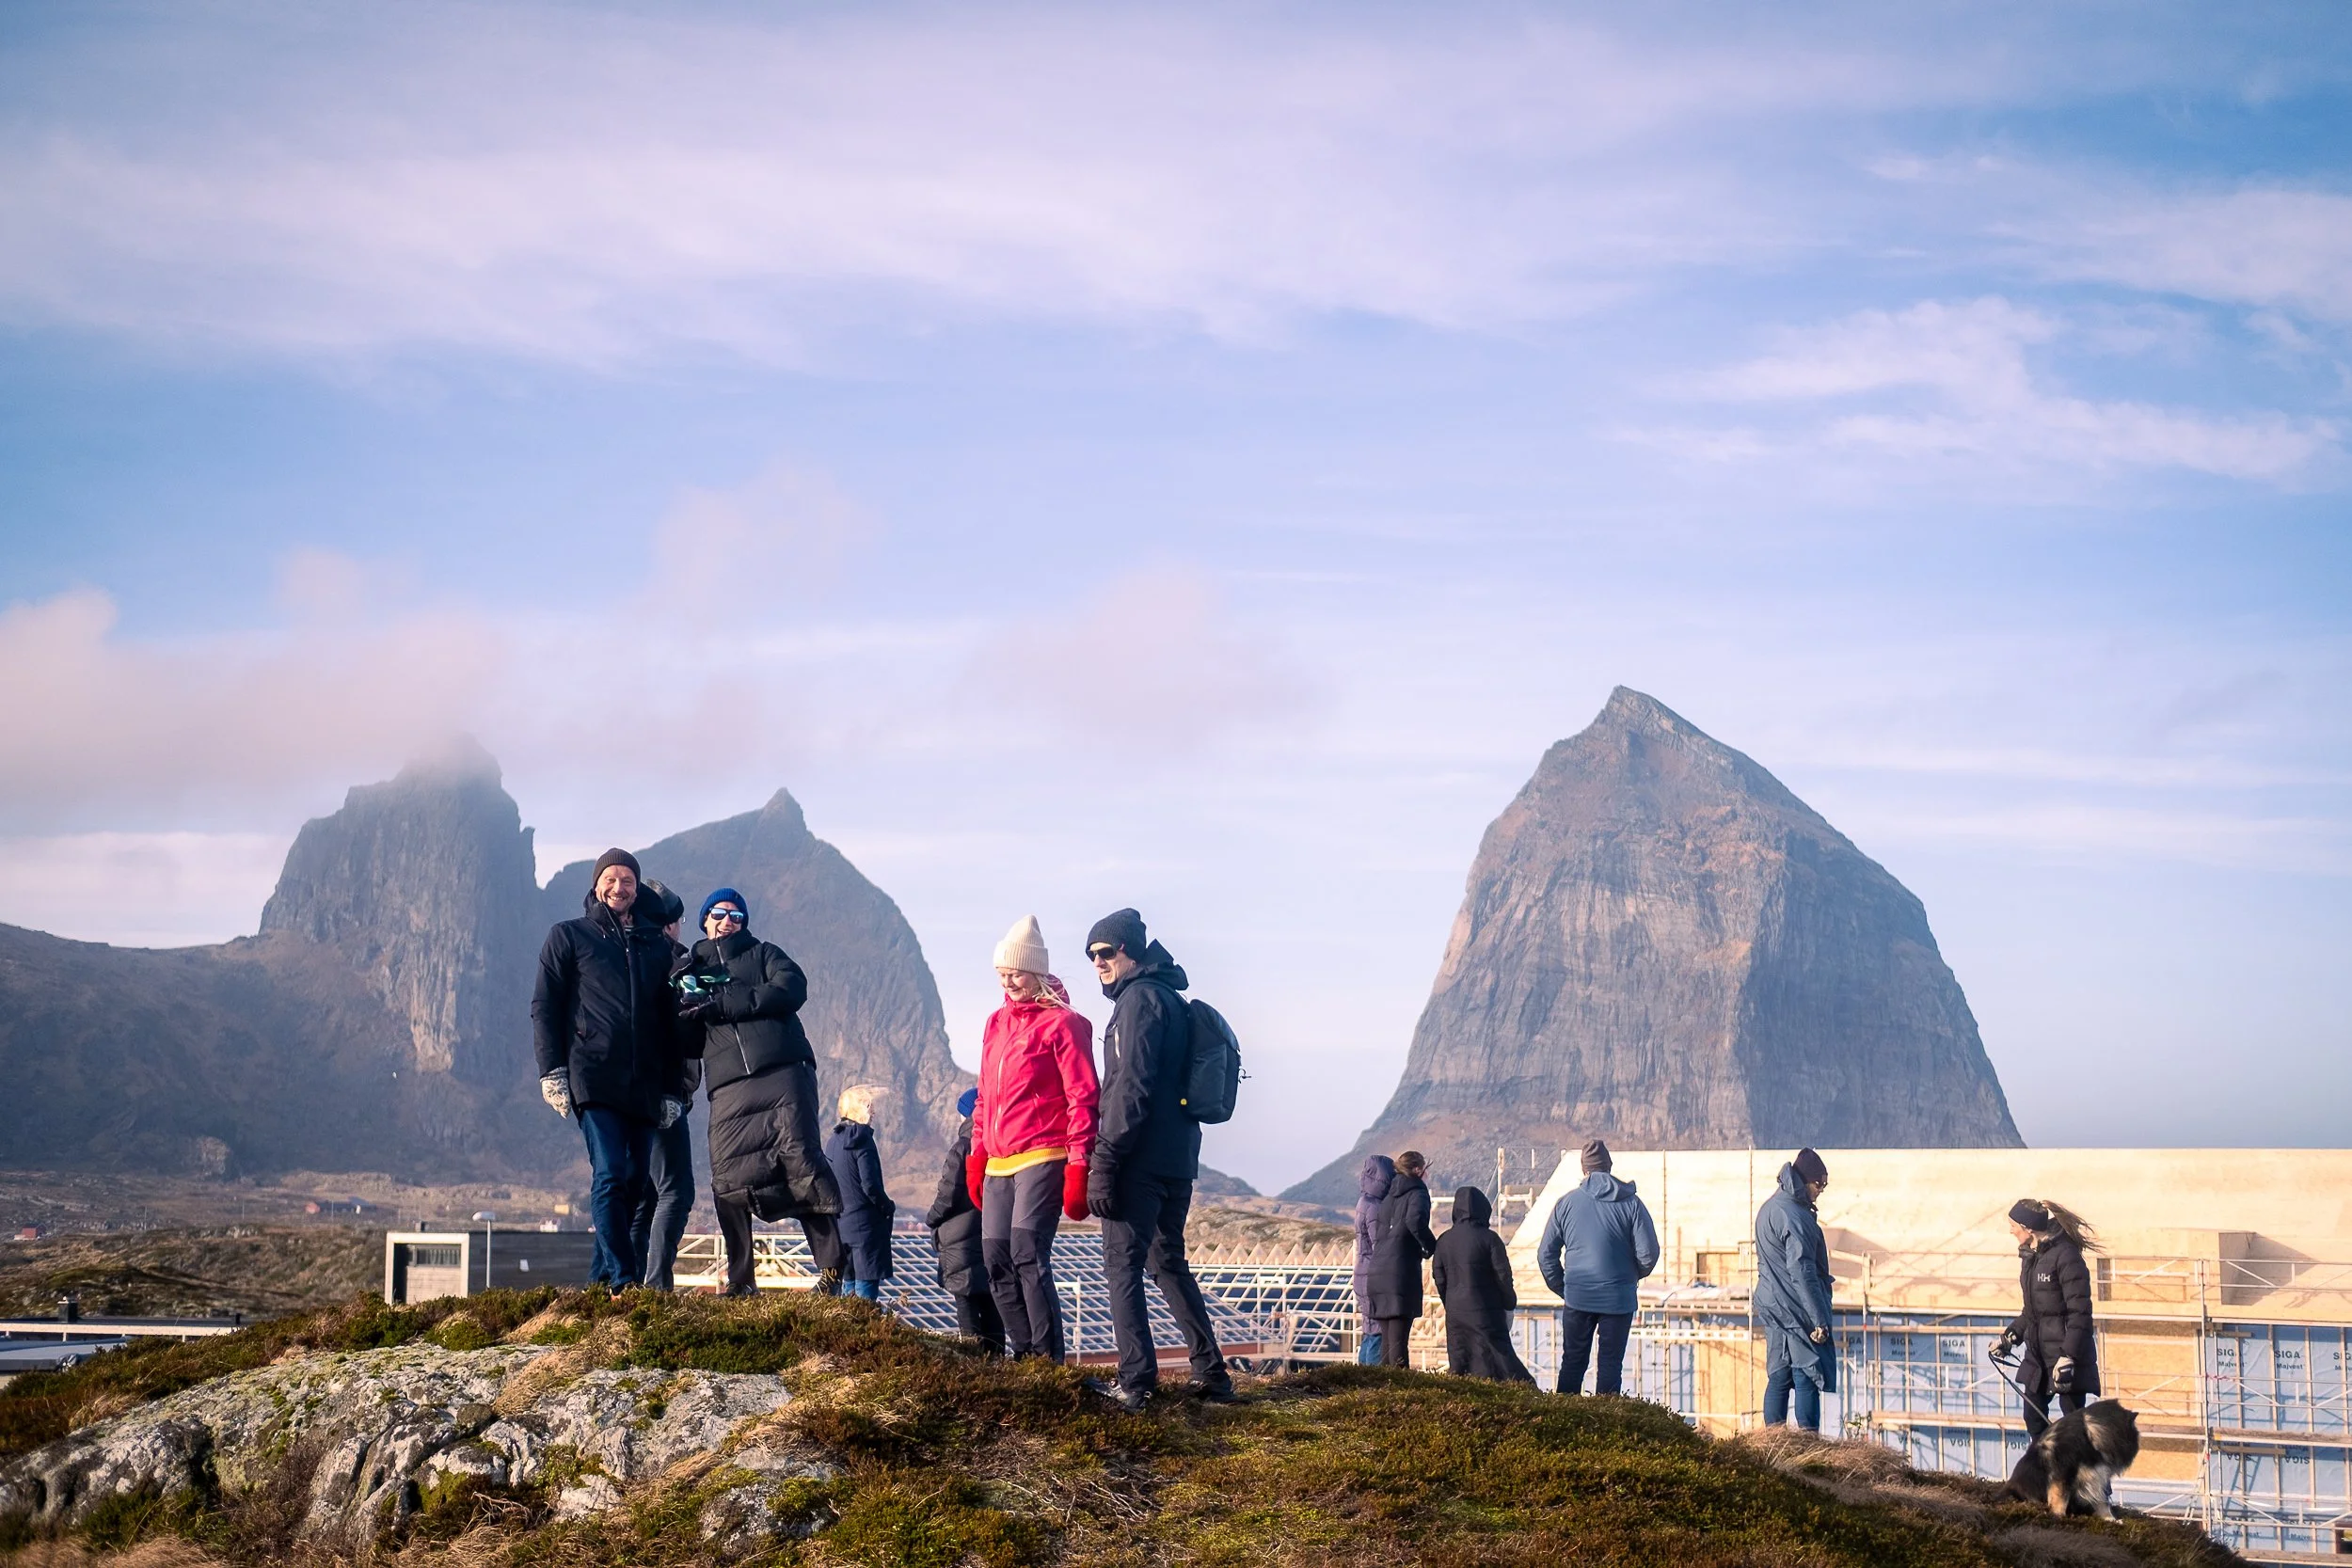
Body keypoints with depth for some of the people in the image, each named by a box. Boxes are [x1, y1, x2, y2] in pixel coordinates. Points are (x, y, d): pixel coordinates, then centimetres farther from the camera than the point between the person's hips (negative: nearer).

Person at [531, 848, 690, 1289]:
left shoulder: (657, 946, 20)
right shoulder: (568, 936, 11)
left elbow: (670, 1024, 21)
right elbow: (544, 1006, 5)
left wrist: (673, 1089, 14)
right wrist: (552, 1071, -6)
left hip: (645, 1085, 4)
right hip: (594, 1080, -4)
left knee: (633, 1184, 1)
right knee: (609, 1177, -17)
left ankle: (601, 1278, 7)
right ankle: (625, 1280, -22)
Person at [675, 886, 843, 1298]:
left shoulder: (764, 954, 19)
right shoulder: (688, 971, 26)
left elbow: (792, 989, -3)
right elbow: (688, 1044, 20)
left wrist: (721, 1005, -7)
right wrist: (686, 1022, -4)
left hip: (783, 1075, -3)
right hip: (728, 1089, 3)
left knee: (801, 1160, -14)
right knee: (728, 1181, -7)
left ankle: (832, 1268, -14)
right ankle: (740, 1282, 0)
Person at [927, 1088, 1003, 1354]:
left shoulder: (963, 1146, -13)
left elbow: (948, 1194, -12)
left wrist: (932, 1220, 6)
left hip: (961, 1242, -6)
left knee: (966, 1302, -5)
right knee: (991, 1306, 10)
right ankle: (995, 1355, 11)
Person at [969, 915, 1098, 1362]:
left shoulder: (1061, 1023, -4)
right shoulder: (997, 1023, 18)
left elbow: (1082, 1099, -8)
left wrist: (1079, 1169, -14)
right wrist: (977, 1156, 19)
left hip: (1043, 1158, -7)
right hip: (999, 1165, 8)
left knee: (1028, 1253, -18)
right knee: (997, 1260, 3)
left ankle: (1050, 1357, -16)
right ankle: (1024, 1353, 12)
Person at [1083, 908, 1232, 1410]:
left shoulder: (1140, 997, -9)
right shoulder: (1172, 998, 21)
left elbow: (1132, 1086, -18)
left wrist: (1104, 1160, -19)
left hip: (1141, 1160, -10)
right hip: (1178, 1157, 10)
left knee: (1122, 1264, -8)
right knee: (1169, 1262, 18)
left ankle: (1136, 1382, -14)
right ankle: (1211, 1373, 17)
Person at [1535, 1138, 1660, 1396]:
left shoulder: (1566, 1203, -1)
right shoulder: (1630, 1203, -5)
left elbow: (1546, 1254, 2)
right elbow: (1648, 1253, -8)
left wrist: (1561, 1288, 14)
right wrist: (1634, 1276, 13)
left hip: (1577, 1298, 1)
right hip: (1618, 1298, -1)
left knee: (1572, 1363, 11)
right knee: (1611, 1365, 6)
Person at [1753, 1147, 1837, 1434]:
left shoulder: (1769, 1208, 12)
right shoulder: (1795, 1217, -18)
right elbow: (1801, 1272, -21)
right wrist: (1818, 1320, -19)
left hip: (1772, 1309, 9)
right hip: (1797, 1310, -9)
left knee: (1778, 1377, 11)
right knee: (1807, 1377, -4)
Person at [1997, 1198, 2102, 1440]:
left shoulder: (2066, 1256, -17)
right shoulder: (2030, 1256, 10)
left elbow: (2079, 1313, -20)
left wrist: (2068, 1357, -24)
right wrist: (2010, 1336, 15)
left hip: (2067, 1351, -9)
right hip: (2037, 1352, 9)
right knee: (2034, 1420, 10)